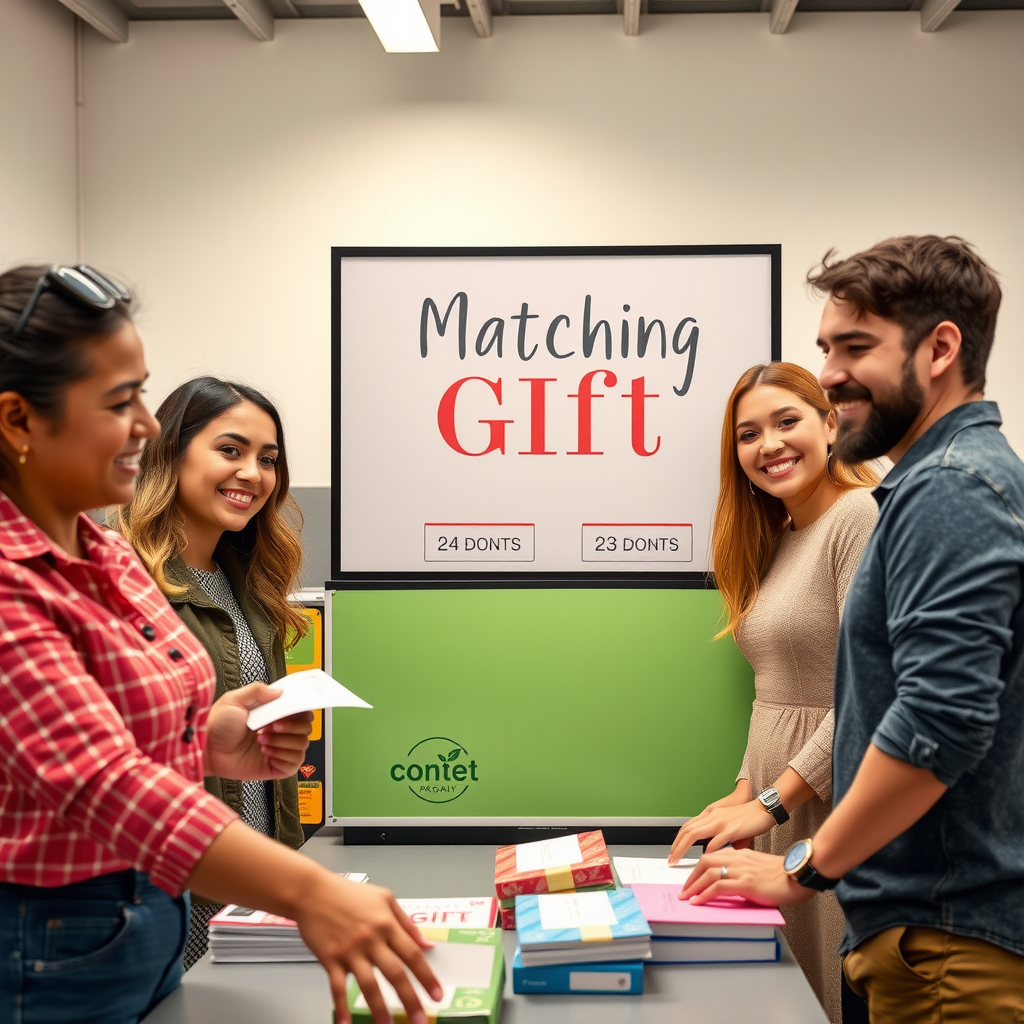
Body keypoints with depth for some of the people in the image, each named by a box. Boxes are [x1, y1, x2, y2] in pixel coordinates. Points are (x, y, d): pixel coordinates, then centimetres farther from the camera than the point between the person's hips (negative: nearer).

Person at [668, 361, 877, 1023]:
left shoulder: (863, 514, -13)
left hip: (840, 802, -8)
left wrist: (772, 800, -18)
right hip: (778, 797, 8)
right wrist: (745, 792, 6)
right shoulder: (778, 540, 15)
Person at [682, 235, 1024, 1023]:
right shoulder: (940, 482, 15)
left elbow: (940, 722, -26)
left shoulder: (949, 491, -17)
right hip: (930, 916, 9)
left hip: (948, 939, -9)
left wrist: (802, 870, -16)